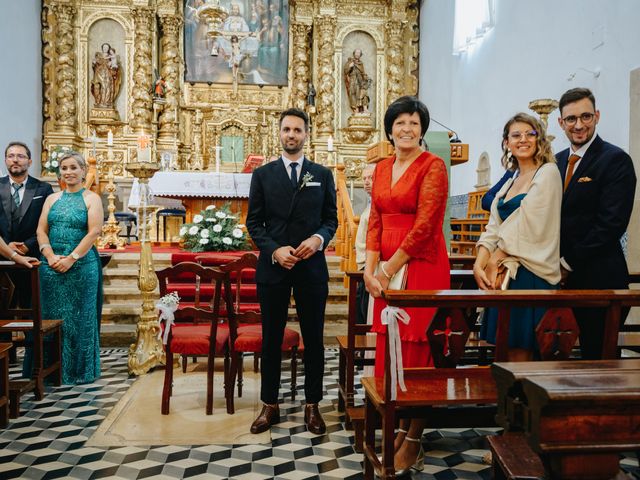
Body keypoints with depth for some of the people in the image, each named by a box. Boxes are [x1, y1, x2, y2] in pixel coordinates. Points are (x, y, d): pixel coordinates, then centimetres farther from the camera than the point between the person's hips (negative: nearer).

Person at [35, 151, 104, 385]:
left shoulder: (92, 199, 1)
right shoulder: (52, 199, 14)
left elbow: (94, 232, -9)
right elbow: (41, 230, 7)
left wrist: (71, 258, -16)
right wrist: (50, 256, -10)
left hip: (82, 266, -4)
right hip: (51, 266, 4)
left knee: (80, 318, 2)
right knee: (52, 317, 6)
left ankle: (80, 370, 15)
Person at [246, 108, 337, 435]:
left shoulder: (323, 175, 7)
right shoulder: (263, 175, 5)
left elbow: (331, 219, 7)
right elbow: (253, 222, 3)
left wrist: (319, 238, -14)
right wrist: (274, 250, -12)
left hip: (312, 267, 0)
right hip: (272, 266, 0)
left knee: (313, 338, 7)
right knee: (271, 338, 8)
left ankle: (312, 406, 21)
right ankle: (270, 406, 22)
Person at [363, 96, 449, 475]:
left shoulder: (433, 166, -7)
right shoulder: (382, 168, 13)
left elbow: (425, 224, -14)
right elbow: (375, 221, 10)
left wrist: (390, 268, -12)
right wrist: (370, 269, -1)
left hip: (421, 266, -6)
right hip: (387, 272, 6)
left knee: (416, 350, 2)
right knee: (389, 350, 10)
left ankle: (413, 444, 17)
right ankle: (399, 430, 27)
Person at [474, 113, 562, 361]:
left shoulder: (548, 173, -3)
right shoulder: (510, 182, 19)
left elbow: (526, 225, -12)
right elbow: (493, 229, 9)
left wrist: (494, 261, -8)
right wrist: (479, 264, -6)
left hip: (530, 272, -7)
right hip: (505, 273, 7)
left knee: (519, 354, -3)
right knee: (505, 352, 10)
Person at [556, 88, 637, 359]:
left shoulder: (615, 160, -8)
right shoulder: (558, 161, 14)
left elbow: (611, 224, -15)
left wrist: (569, 263, -12)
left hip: (600, 278, -6)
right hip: (564, 276, 6)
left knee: (600, 356, 2)